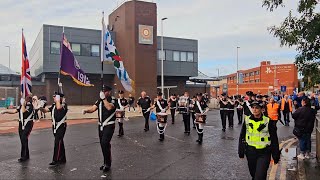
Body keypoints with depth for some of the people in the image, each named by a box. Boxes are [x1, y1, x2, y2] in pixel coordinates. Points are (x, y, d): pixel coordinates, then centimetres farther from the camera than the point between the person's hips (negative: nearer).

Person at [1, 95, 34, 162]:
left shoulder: (30, 105, -12)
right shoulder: (21, 105, 9)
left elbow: (23, 111, -25)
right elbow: (14, 111, 6)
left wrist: (23, 103, -17)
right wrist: (6, 111, -3)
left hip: (28, 124, -7)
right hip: (21, 124, 7)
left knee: (24, 139, -15)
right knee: (23, 140, 11)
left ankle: (23, 156, -9)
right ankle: (26, 155, 22)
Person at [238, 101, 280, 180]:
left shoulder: (267, 121, -9)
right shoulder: (247, 120, -2)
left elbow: (274, 140, -3)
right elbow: (242, 137, 6)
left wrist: (276, 156, -2)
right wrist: (241, 152, 6)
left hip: (264, 153, -3)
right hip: (250, 152, 3)